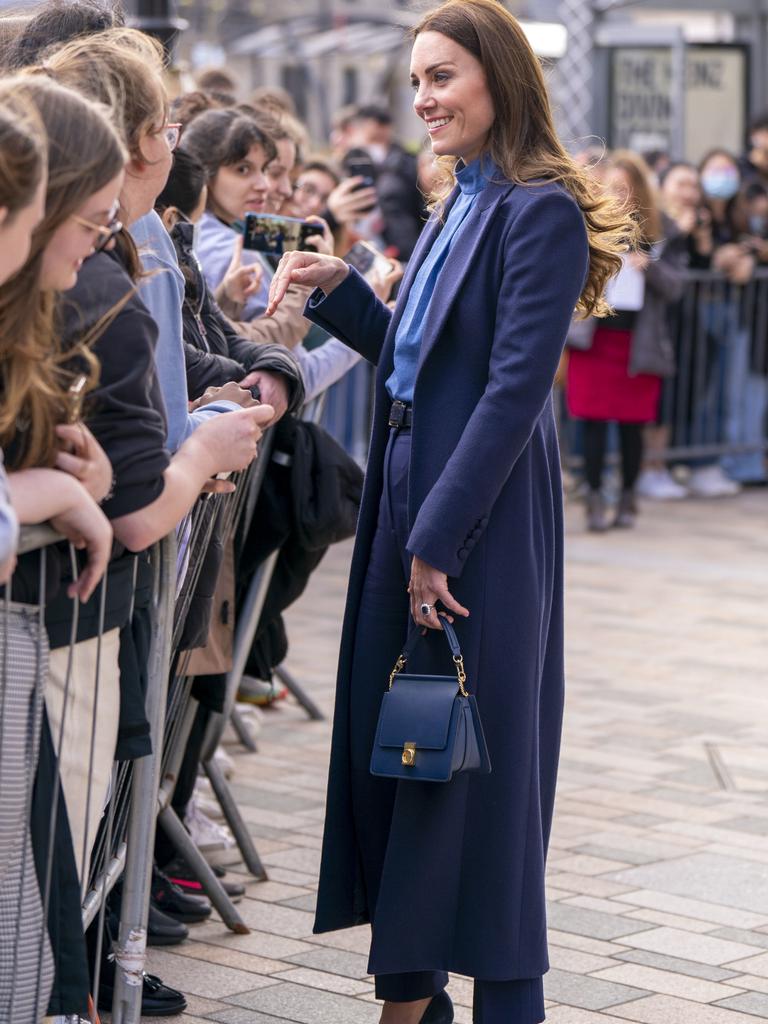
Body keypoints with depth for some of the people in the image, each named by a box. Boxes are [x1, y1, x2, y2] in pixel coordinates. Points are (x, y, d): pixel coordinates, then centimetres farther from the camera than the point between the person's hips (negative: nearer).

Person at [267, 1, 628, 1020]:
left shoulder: (541, 211, -14)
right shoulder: (456, 207, 13)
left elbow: (514, 389, -19)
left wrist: (439, 538, -20)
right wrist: (338, 288, 5)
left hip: (484, 517, -9)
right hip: (409, 495, 9)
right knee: (386, 735, 11)